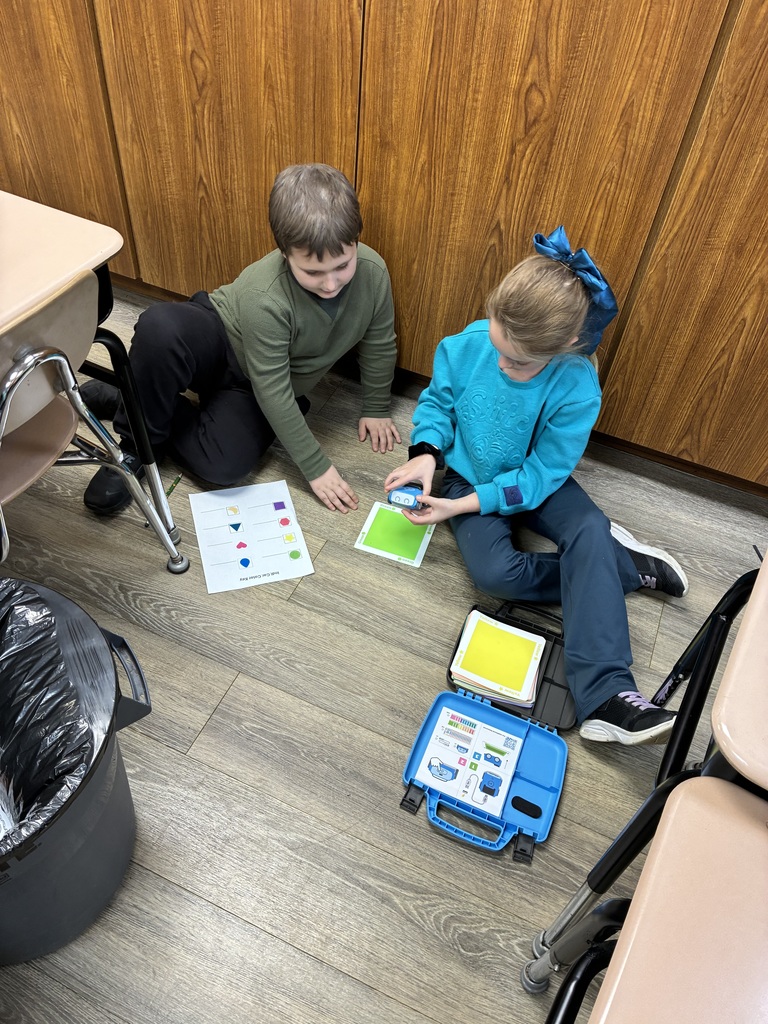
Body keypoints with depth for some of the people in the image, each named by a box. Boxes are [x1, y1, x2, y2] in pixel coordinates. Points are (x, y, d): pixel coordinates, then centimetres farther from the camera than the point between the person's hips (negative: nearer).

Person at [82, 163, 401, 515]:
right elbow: (273, 392, -27)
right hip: (217, 340, -3)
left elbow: (379, 346, -3)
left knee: (222, 467, -25)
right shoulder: (263, 297, -33)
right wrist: (316, 466, -22)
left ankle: (140, 401, 2)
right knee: (160, 328, -40)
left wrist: (376, 409, 7)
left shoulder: (373, 272, -22)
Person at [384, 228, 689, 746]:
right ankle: (628, 567, -7)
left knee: (590, 529, -31)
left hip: (535, 482, -1)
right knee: (494, 573, -26)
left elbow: (539, 474, -21)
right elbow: (437, 401, -1)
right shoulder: (468, 345, -19)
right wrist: (426, 454, -20)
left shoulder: (576, 389, -26)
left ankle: (605, 695, -32)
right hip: (469, 476, 2)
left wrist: (465, 505, -27)